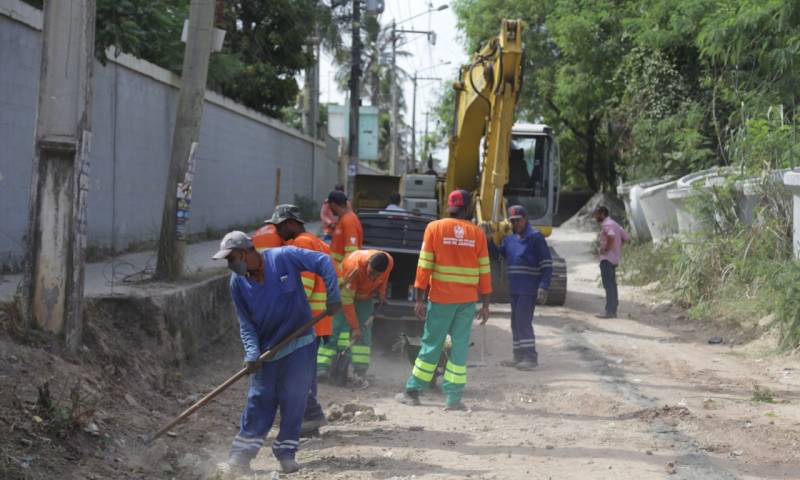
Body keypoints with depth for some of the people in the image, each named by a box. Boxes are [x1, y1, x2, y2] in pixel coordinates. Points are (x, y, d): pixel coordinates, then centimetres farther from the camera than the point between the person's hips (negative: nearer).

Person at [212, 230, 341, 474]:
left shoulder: (284, 257, -17)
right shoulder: (238, 282, -5)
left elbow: (324, 262, -15)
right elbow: (246, 323, -2)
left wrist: (333, 297, -20)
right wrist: (251, 354, -15)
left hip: (299, 344, -2)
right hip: (266, 349, 2)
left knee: (293, 399, 2)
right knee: (259, 400, 3)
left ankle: (286, 452, 12)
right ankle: (241, 453, 7)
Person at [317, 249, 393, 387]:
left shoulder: (389, 262, -26)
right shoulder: (353, 265, -40)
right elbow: (346, 300, -33)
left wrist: (381, 292, -14)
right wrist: (355, 327, -31)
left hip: (364, 298, 4)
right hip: (343, 294, -4)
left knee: (364, 333, -7)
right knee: (333, 329, -13)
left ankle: (361, 373, -9)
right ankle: (322, 367, -11)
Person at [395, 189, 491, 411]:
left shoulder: (434, 228, -2)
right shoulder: (477, 233, 2)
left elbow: (424, 265, -4)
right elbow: (484, 270, 3)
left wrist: (419, 299, 0)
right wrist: (485, 305, 9)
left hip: (441, 298, -1)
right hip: (467, 300, 1)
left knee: (431, 344, 8)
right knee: (459, 346, 5)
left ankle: (412, 392, 14)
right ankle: (453, 398, 4)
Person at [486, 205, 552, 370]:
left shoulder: (535, 237, -10)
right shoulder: (509, 238, 12)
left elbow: (547, 265, -12)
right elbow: (497, 254, 13)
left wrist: (543, 288, -19)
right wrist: (489, 240, -3)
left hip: (528, 289, -8)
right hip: (514, 288, 8)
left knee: (523, 321, -11)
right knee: (516, 323, 11)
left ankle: (531, 358, -5)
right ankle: (519, 356, 19)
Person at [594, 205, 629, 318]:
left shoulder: (606, 225, -13)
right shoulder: (614, 224, 18)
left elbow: (611, 236, -33)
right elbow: (625, 237, 24)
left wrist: (607, 248, -20)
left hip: (607, 258, -10)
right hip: (614, 259, 10)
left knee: (608, 285, -11)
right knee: (612, 285, 12)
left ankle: (609, 311, -13)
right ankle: (613, 310, 15)